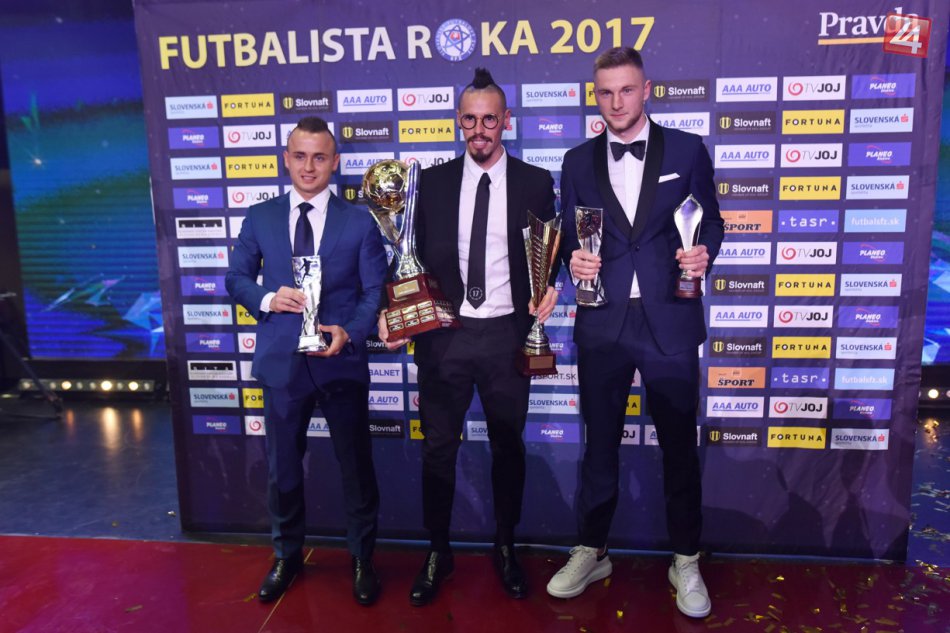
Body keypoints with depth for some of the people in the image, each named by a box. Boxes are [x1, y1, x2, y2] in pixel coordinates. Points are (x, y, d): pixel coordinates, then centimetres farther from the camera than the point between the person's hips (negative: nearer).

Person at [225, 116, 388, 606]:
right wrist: (267, 299, -12)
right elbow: (237, 278, 9)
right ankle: (286, 557, 37)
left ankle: (362, 560, 30)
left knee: (356, 466, 9)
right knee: (282, 468, 15)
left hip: (341, 362, -1)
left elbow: (376, 291, -2)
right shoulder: (259, 218, 6)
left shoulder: (359, 222, 1)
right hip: (282, 361, 2)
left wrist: (349, 332, -19)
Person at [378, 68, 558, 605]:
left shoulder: (535, 183, 2)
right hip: (444, 333, 1)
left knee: (509, 446, 12)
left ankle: (506, 548, 32)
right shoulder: (433, 182, 5)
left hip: (507, 334, 0)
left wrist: (548, 288, -14)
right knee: (439, 447, 9)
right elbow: (417, 257, 5)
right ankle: (439, 552, 28)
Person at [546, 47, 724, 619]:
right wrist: (575, 259, -12)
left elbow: (711, 221, 6)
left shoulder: (687, 149, 3)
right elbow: (569, 235, 9)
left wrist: (704, 254, -15)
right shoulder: (579, 161, 8)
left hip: (670, 322, -1)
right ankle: (591, 553, 31)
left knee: (680, 447, 10)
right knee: (600, 445, 13)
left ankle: (686, 562, 29)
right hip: (603, 325, 2)